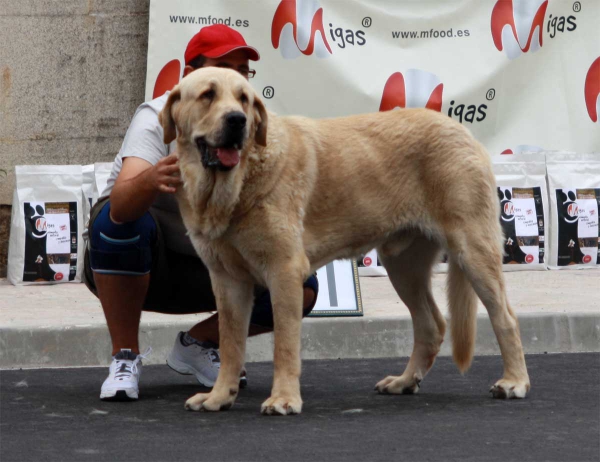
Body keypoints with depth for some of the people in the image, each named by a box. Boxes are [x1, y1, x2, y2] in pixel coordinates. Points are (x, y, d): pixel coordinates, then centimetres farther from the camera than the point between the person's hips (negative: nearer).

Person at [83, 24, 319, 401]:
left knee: (301, 288, -17)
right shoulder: (159, 118, -22)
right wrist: (152, 179, -63)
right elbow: (121, 205, -41)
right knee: (120, 219, -37)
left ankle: (198, 344, 7)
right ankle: (125, 357, -19)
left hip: (207, 267, 4)